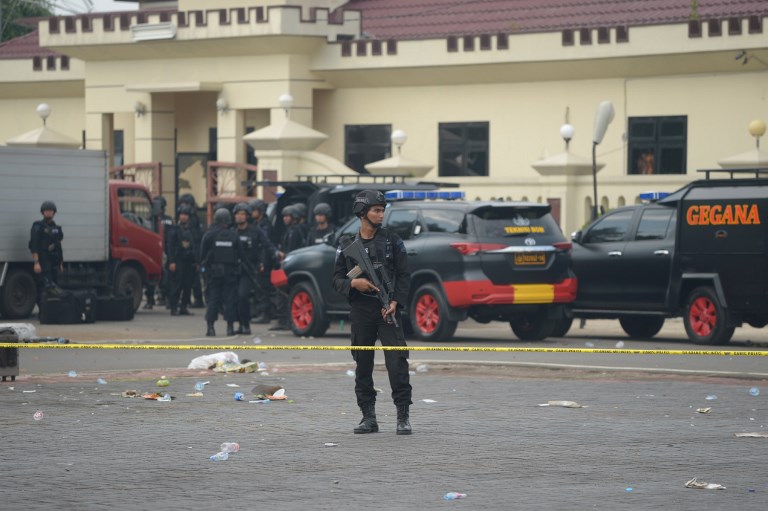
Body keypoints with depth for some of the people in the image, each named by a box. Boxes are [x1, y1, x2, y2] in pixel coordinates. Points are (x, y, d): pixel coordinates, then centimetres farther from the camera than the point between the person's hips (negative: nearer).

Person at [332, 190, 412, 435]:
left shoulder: (392, 241, 5)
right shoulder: (347, 245, 8)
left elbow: (404, 275, 3)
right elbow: (337, 279, 8)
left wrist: (395, 302, -10)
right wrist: (353, 283, -13)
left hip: (388, 310, -2)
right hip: (360, 311, 2)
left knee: (397, 363, -12)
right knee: (363, 366, 6)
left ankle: (403, 417, -9)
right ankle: (368, 418, 13)